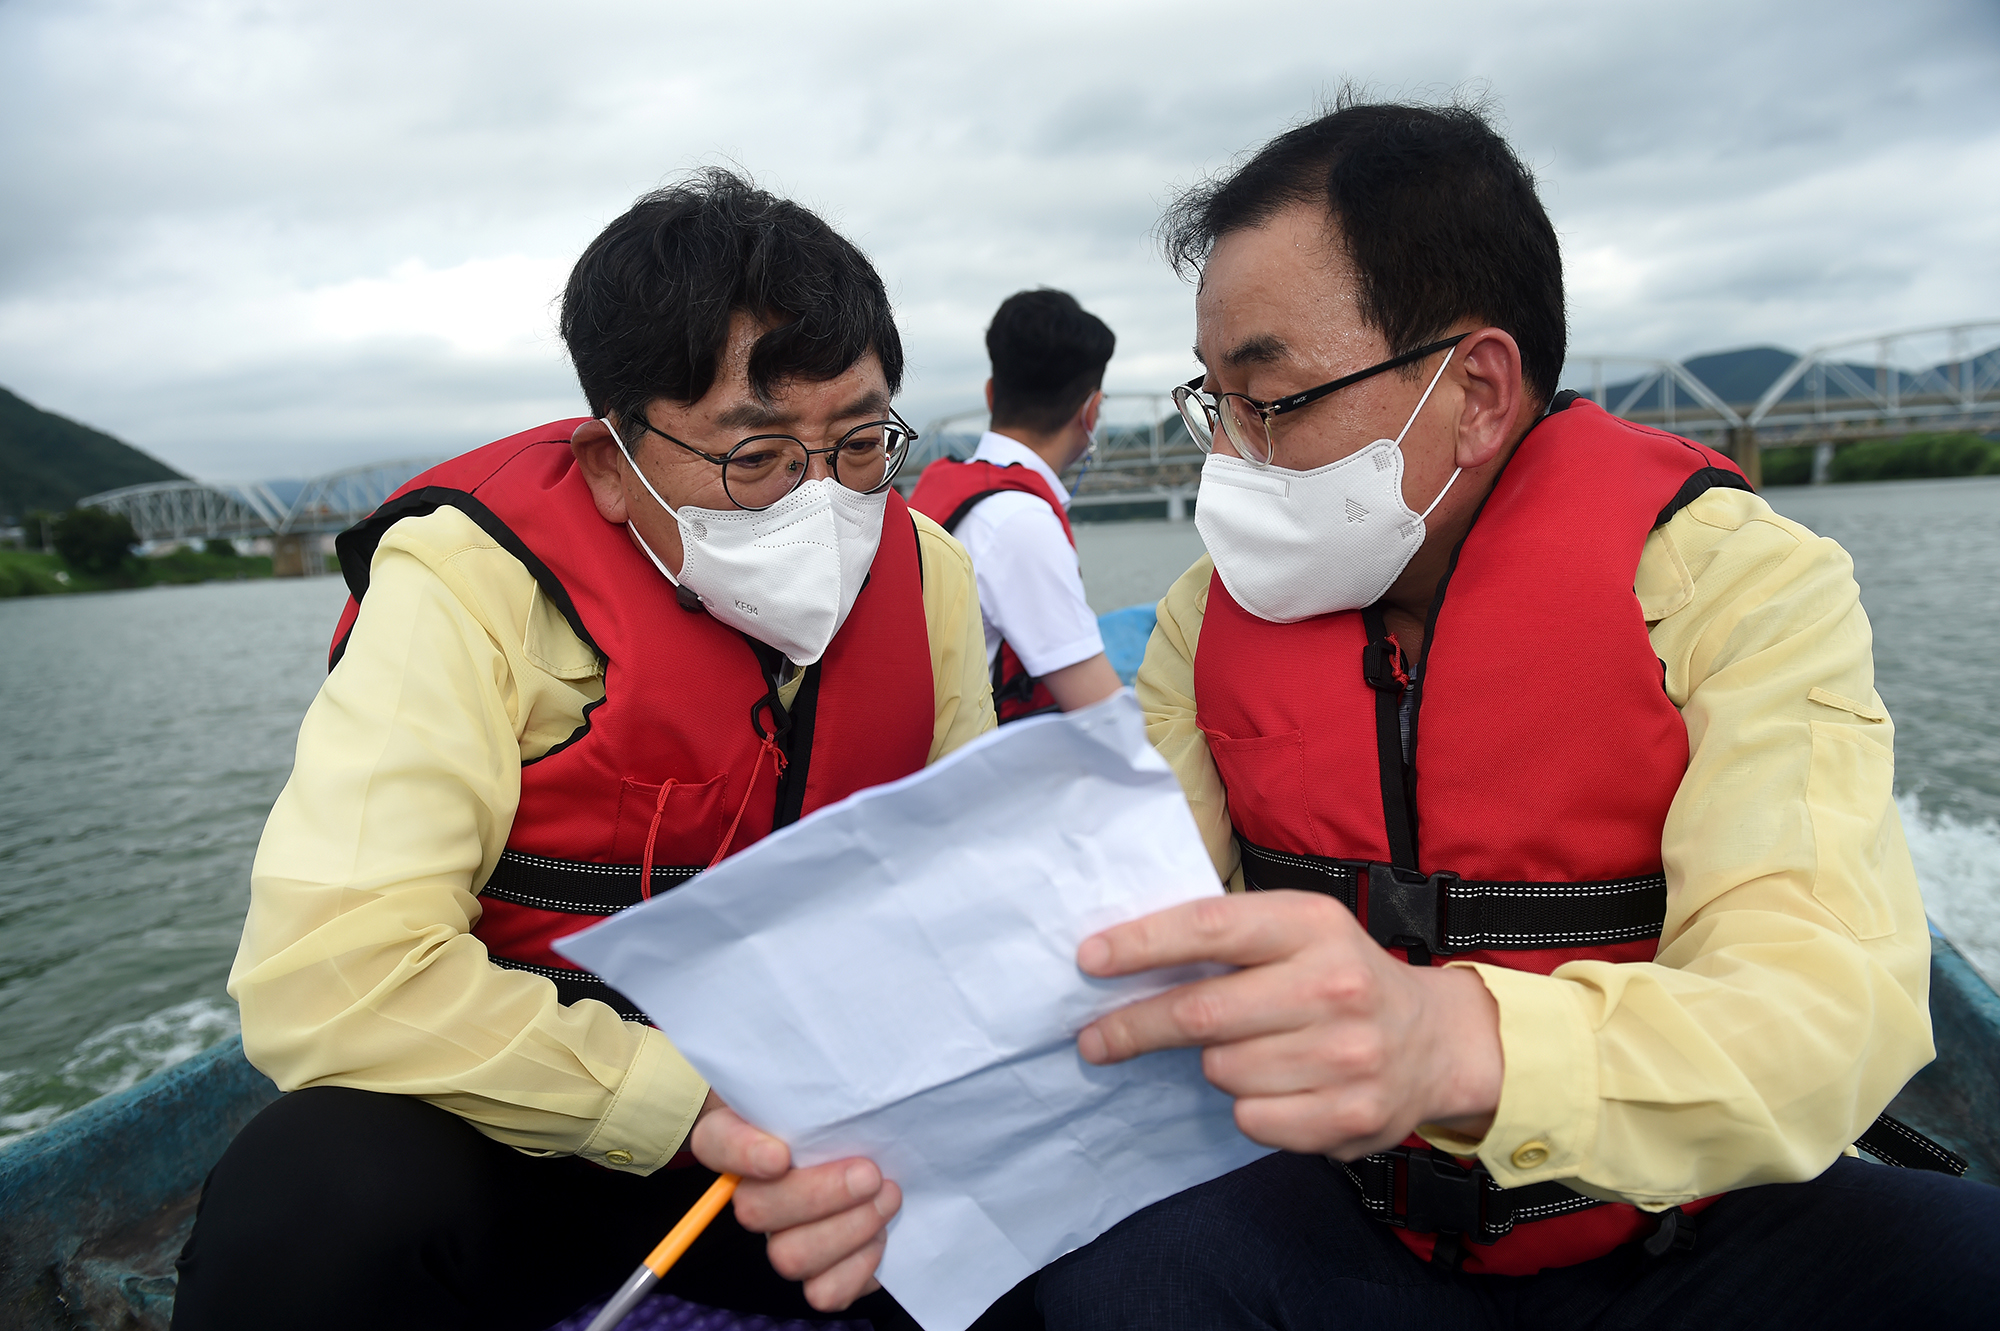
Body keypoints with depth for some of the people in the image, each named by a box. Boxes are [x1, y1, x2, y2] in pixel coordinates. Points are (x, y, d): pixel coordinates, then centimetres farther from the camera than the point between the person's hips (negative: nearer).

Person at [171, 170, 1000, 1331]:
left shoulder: (924, 574, -3)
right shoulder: (471, 583, -18)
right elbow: (328, 976, -26)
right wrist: (698, 1103, -30)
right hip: (532, 1134, -2)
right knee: (318, 1209, -32)